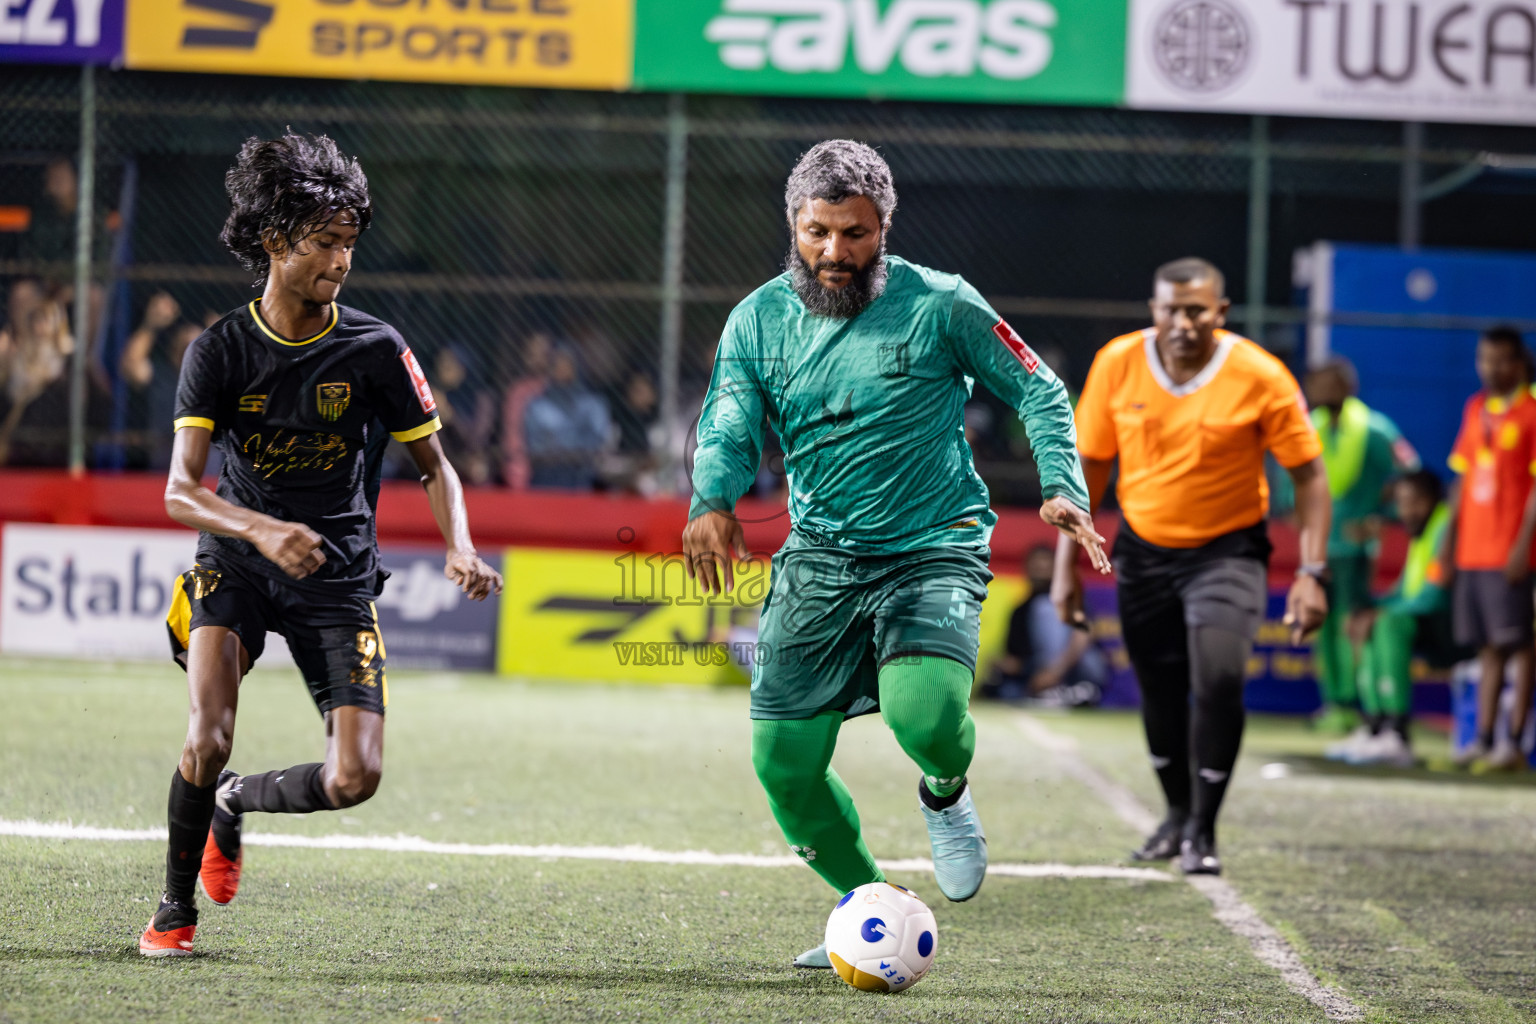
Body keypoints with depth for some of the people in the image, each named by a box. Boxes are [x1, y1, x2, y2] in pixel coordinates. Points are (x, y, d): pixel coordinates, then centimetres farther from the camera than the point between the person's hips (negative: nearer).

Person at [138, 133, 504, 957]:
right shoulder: (219, 351, -8)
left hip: (338, 579, 1)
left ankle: (237, 800, 22)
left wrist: (460, 550, -16)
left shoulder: (376, 350, -7)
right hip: (236, 563, -1)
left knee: (353, 780, -11)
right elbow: (180, 491, -16)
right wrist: (262, 530, -36)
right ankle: (176, 906, 3)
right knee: (208, 740, -22)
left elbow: (433, 465, 4)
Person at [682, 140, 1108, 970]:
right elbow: (726, 431, -4)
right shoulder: (758, 320, 3)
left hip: (932, 549, -4)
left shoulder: (939, 305, -5)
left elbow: (1037, 392, 3)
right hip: (820, 556, 4)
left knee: (924, 717, -29)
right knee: (784, 762, 0)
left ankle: (946, 795, 9)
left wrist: (1062, 487, -13)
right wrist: (711, 502, -26)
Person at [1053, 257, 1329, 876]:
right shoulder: (1117, 364, -9)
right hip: (1144, 549, 3)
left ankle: (1202, 831, -7)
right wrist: (1067, 563, 1)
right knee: (1159, 693, 8)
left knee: (1219, 679, -22)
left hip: (1227, 551, -3)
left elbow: (1309, 475, -10)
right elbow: (1088, 465, 2)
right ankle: (1178, 814, 35)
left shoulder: (1260, 377, -17)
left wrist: (1312, 573, -18)